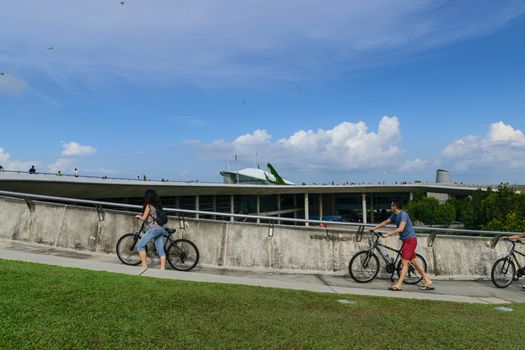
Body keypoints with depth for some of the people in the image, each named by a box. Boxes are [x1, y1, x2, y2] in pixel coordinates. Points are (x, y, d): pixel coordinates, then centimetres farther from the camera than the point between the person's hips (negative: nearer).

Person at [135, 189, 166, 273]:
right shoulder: (158, 206, 15)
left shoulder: (149, 205, -5)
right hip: (161, 229, 8)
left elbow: (144, 218, -5)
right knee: (161, 250, 5)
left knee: (140, 245, -1)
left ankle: (144, 265, -4)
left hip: (153, 229, -8)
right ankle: (163, 269, 3)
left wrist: (138, 216, 16)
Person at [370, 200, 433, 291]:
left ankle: (398, 285, -10)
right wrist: (374, 228, 16)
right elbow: (385, 222, 20)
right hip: (406, 240, 9)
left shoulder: (403, 214, -19)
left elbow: (400, 229, -28)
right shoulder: (394, 215, 10)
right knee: (414, 262, 12)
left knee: (404, 262, -10)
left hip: (410, 240, -9)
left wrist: (388, 234, -28)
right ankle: (428, 282, 19)